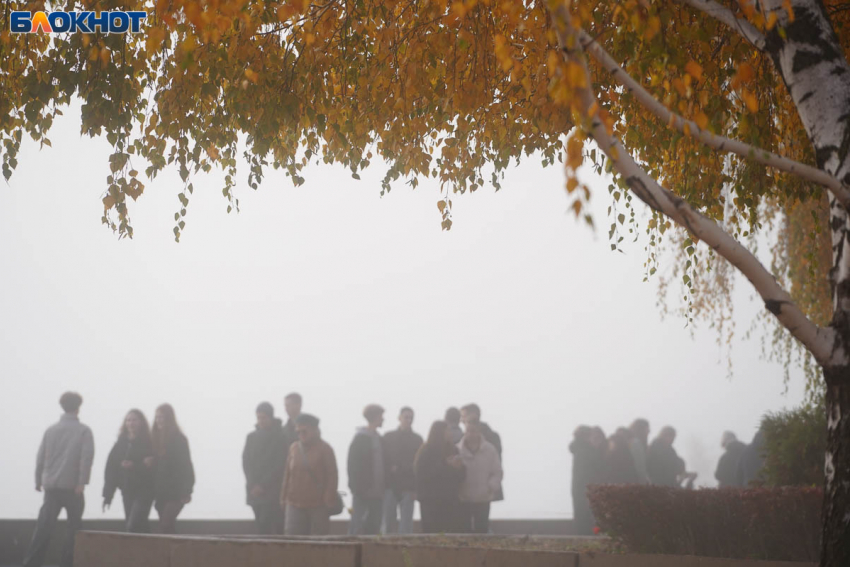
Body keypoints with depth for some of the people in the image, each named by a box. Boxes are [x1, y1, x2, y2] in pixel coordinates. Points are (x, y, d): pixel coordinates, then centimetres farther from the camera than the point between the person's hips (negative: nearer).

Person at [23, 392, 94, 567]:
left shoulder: (50, 430, 8)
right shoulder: (84, 431, -2)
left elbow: (40, 457, 8)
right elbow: (87, 457, -12)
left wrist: (39, 480, 16)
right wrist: (82, 482, -13)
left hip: (51, 485, 3)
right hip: (72, 486, -3)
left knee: (44, 526, 2)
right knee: (74, 527, 8)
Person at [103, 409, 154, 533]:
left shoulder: (149, 444, -4)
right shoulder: (120, 444, 9)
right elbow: (111, 468, 6)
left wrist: (134, 466, -24)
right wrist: (108, 494, 0)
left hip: (144, 490, -5)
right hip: (127, 490, 5)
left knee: (133, 526, -16)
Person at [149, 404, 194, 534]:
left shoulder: (179, 439, -6)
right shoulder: (157, 439, 13)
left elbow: (186, 465, -10)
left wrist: (186, 491, -15)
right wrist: (150, 462, -2)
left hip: (175, 491, -7)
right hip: (161, 492, 7)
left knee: (165, 525, -18)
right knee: (168, 527, 7)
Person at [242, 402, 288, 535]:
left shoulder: (280, 437, -5)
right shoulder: (252, 437, 11)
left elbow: (280, 465, -9)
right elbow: (246, 462, 9)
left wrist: (263, 485, -12)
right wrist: (252, 484, -4)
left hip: (272, 492, -5)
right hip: (255, 492, 5)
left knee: (264, 525, -15)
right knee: (262, 525, 6)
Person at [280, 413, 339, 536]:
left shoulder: (324, 449, -2)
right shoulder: (294, 448, 10)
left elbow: (332, 476, -4)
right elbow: (288, 474, 15)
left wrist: (328, 499, -10)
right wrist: (284, 498, 11)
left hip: (318, 506, -3)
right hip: (295, 505, 3)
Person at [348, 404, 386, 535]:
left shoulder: (378, 438, 14)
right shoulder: (360, 438, -8)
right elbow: (353, 465, -12)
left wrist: (381, 488, 11)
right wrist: (356, 488, -16)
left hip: (376, 490, 7)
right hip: (363, 491, -7)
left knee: (374, 526, 7)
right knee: (358, 523, -5)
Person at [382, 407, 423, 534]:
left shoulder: (417, 439, 7)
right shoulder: (388, 437, 9)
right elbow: (382, 460, 7)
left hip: (408, 488, -1)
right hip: (390, 486, 1)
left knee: (406, 525, -4)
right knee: (388, 522, 2)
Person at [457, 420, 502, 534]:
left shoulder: (490, 449, -2)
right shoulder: (457, 450, -5)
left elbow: (497, 473, 2)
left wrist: (490, 488, -12)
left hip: (483, 500, 1)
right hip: (462, 500, -1)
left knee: (482, 529, 7)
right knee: (464, 530, 5)